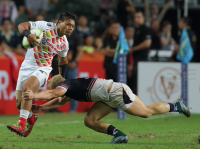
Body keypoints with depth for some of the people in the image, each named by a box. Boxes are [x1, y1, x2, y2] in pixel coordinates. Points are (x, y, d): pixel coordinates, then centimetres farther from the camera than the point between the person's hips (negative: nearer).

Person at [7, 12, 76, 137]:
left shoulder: (64, 43, 6)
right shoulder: (46, 26, -8)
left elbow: (63, 60, 26)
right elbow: (22, 25, -11)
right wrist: (28, 34, -33)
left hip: (42, 69, 0)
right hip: (27, 66, 0)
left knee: (27, 87, -32)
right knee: (19, 104, 0)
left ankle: (22, 125, -36)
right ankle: (31, 118, 34)